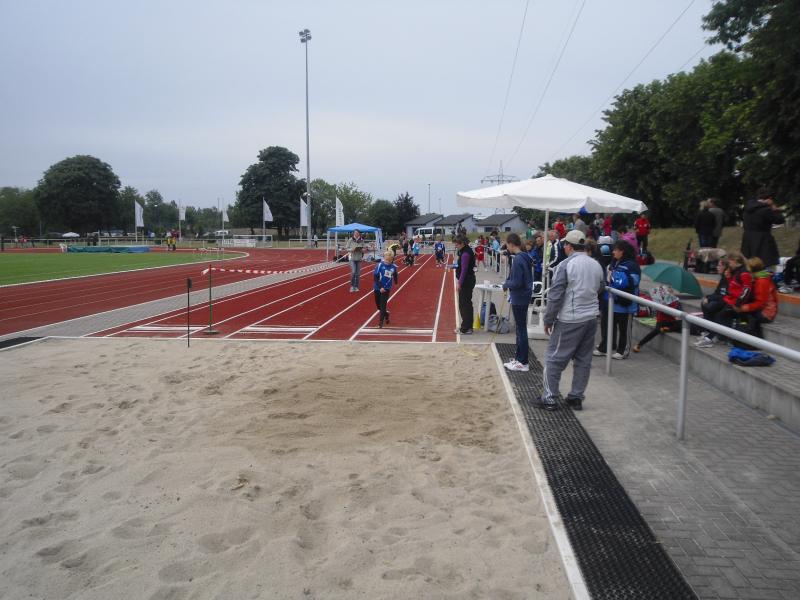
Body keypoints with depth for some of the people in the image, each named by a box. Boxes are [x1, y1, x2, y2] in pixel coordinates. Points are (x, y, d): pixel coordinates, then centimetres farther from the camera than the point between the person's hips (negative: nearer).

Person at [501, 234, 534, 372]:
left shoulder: (518, 259, -20)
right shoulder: (526, 257, 9)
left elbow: (516, 282, -23)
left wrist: (506, 284, -6)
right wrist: (508, 283, 9)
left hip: (519, 299, -10)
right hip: (524, 297, 10)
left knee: (521, 329, -2)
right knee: (520, 328, 17)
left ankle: (523, 362, 6)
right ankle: (518, 357, 28)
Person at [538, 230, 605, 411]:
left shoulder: (566, 265, -13)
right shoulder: (596, 265, 6)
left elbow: (555, 296, -13)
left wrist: (548, 320, -6)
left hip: (569, 321, -6)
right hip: (591, 319, 7)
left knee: (554, 359, 3)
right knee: (583, 360, 13)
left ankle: (550, 398, 6)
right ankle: (576, 397, 19)